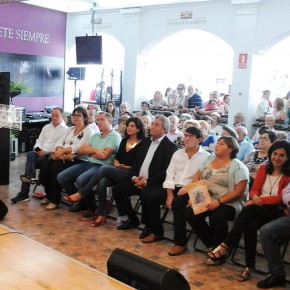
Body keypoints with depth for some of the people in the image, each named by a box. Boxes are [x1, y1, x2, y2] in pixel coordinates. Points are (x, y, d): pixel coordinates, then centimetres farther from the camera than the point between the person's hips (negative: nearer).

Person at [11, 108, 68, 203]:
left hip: (52, 155, -6)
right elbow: (40, 140, 22)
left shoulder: (65, 130, -2)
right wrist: (37, 148, -1)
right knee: (30, 154, -26)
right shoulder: (46, 127, 22)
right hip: (41, 152, 6)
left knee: (30, 161, -23)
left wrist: (45, 151, -18)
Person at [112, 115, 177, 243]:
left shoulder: (170, 146, -8)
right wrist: (134, 177, -4)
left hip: (156, 183, -8)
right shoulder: (146, 141, 15)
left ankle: (155, 230, -16)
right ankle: (132, 219, 13)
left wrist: (147, 181, -21)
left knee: (146, 195, -35)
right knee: (118, 189, -4)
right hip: (139, 180, 8)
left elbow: (165, 171, -16)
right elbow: (136, 162, 15)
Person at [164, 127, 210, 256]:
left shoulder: (206, 157, -2)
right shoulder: (177, 153, 13)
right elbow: (170, 175, 7)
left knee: (177, 203, -33)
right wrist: (170, 195, -5)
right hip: (175, 188, 5)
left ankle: (180, 242, -20)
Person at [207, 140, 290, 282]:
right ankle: (249, 265, -28)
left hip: (277, 212, -4)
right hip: (258, 210, 4)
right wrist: (255, 197, -16)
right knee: (251, 224, -33)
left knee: (248, 210, -34)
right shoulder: (263, 168, 12)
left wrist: (260, 200, -19)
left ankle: (226, 246, -31)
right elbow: (254, 190, 9)